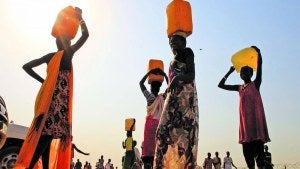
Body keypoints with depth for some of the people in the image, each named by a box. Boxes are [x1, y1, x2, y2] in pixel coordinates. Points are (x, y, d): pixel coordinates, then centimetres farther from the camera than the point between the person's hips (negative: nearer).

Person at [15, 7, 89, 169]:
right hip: (56, 97, -8)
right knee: (49, 133, -16)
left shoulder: (50, 56, 17)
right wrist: (80, 17, 11)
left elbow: (27, 67, 18)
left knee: (47, 134, 3)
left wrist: (43, 81, 19)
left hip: (49, 96, 8)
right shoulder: (67, 54, 0)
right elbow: (85, 35, -2)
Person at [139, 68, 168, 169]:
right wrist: (164, 75, 15)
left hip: (150, 124, -2)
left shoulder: (149, 96, -2)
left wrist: (149, 72, 9)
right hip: (160, 125, 3)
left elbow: (141, 83, 9)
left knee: (147, 150, -3)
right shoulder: (163, 97, 3)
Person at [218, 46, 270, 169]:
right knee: (246, 147, 1)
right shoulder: (239, 88, 19)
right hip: (245, 119, 5)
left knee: (257, 145, -12)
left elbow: (259, 65, -5)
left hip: (256, 117, -5)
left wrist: (258, 51, -12)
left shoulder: (255, 84, 7)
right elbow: (221, 85, 24)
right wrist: (230, 72, 23)